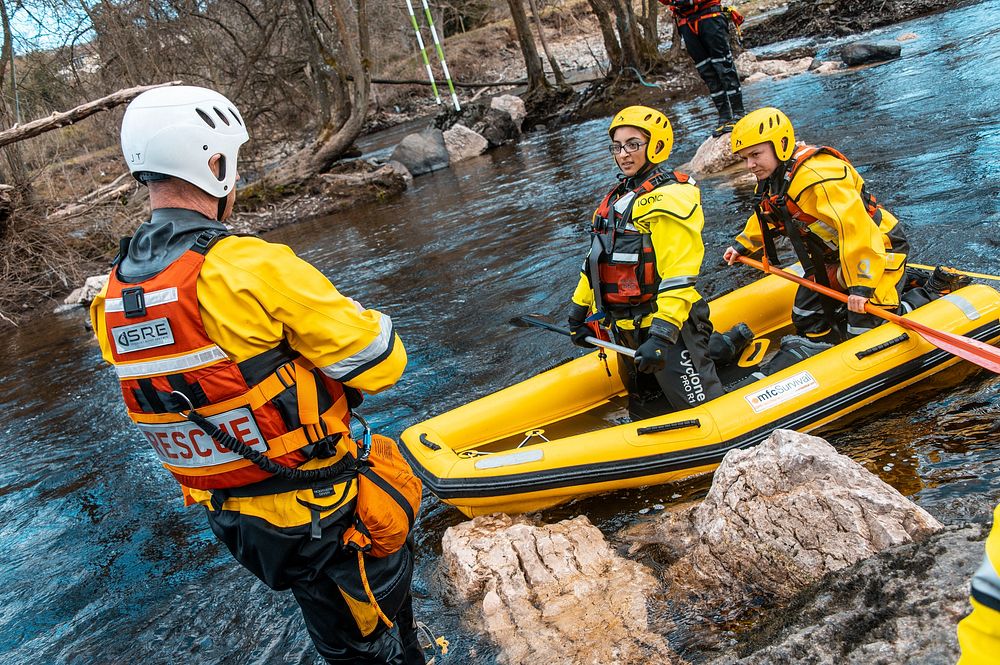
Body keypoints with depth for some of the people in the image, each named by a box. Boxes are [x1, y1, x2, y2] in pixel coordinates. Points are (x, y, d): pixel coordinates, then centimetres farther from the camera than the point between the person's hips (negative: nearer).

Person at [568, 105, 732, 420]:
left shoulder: (669, 199, -16)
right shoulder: (618, 197, 12)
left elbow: (678, 275, -24)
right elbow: (599, 260, 17)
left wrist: (662, 335, -29)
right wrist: (580, 309, 17)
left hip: (668, 326, -9)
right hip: (627, 330, 9)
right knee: (645, 414, 21)